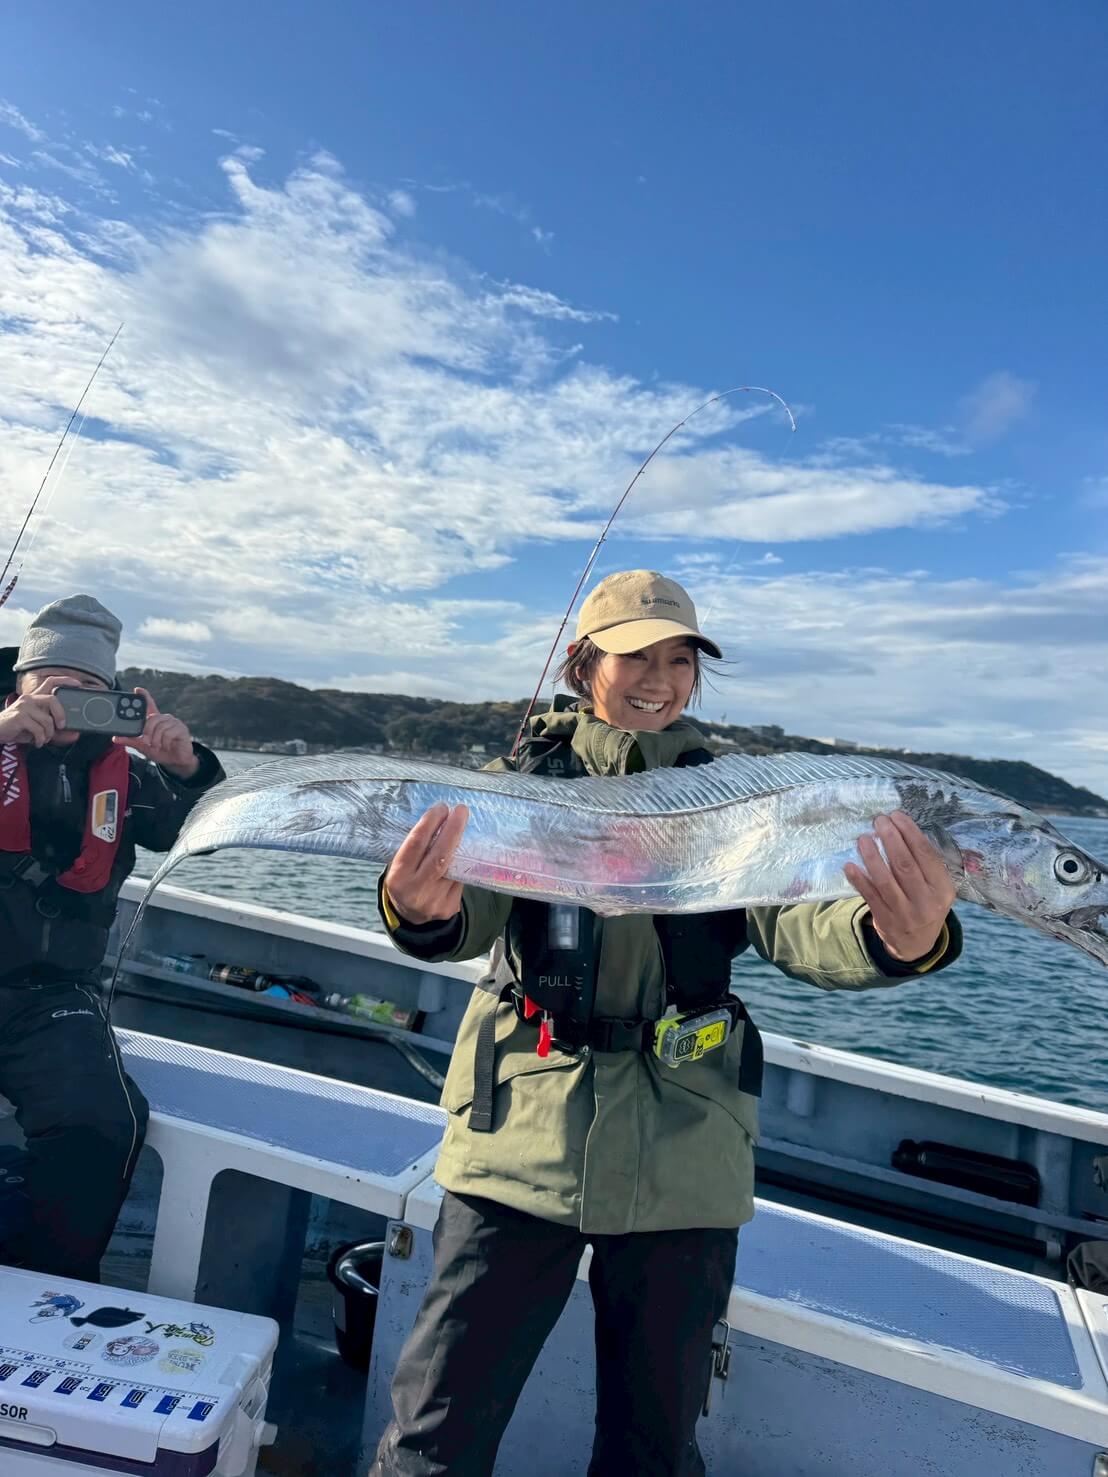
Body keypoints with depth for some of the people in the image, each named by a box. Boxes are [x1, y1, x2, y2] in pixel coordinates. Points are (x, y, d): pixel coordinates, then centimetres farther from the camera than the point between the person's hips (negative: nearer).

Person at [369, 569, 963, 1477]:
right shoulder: (526, 779, -1)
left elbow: (797, 927, -11)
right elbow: (472, 916, -15)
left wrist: (898, 941, -33)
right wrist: (426, 913, -40)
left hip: (682, 1160, 2)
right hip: (522, 1139, -1)